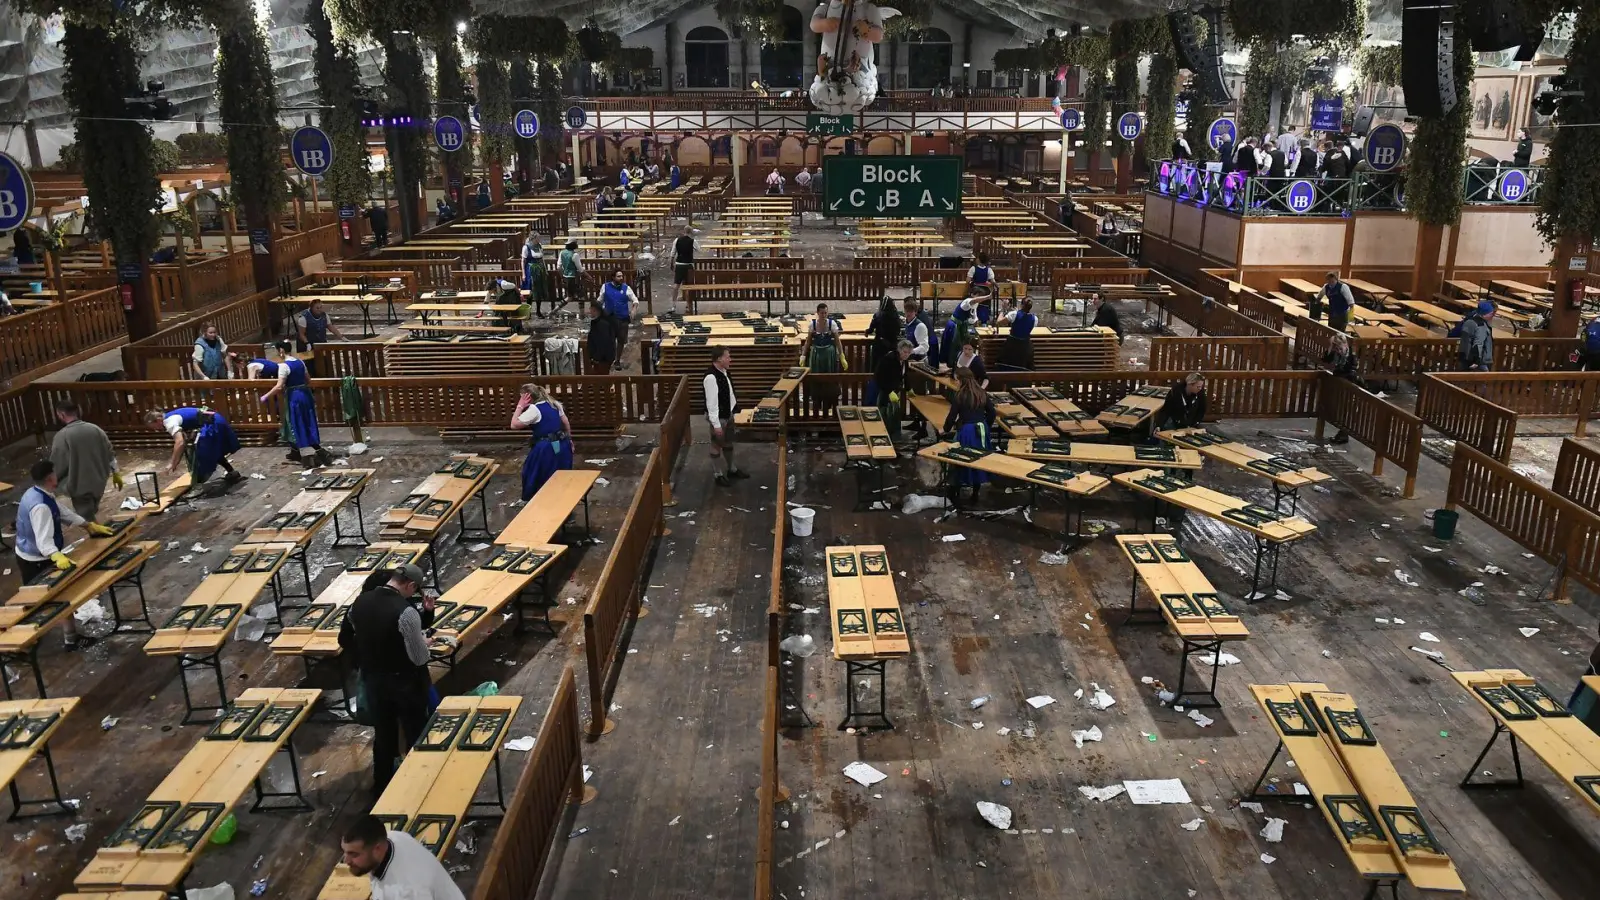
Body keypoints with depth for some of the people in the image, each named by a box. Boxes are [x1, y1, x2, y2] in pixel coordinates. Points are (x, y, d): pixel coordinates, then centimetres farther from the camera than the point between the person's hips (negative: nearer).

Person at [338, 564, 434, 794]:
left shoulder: (360, 602, -5)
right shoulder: (406, 611, -26)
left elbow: (344, 638, 10)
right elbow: (420, 658, -22)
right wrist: (424, 643, -2)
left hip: (372, 680, 6)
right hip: (406, 683, -6)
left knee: (382, 734, 21)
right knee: (416, 735, 13)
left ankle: (382, 785, 34)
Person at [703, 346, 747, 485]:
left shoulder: (723, 372, 1)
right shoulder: (711, 377, -28)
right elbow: (711, 402, -26)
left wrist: (733, 408, 20)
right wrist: (716, 424, -24)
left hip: (728, 414, 9)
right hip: (719, 417, -9)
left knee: (728, 443, 22)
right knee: (717, 445, 8)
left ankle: (732, 469, 38)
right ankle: (719, 474, 21)